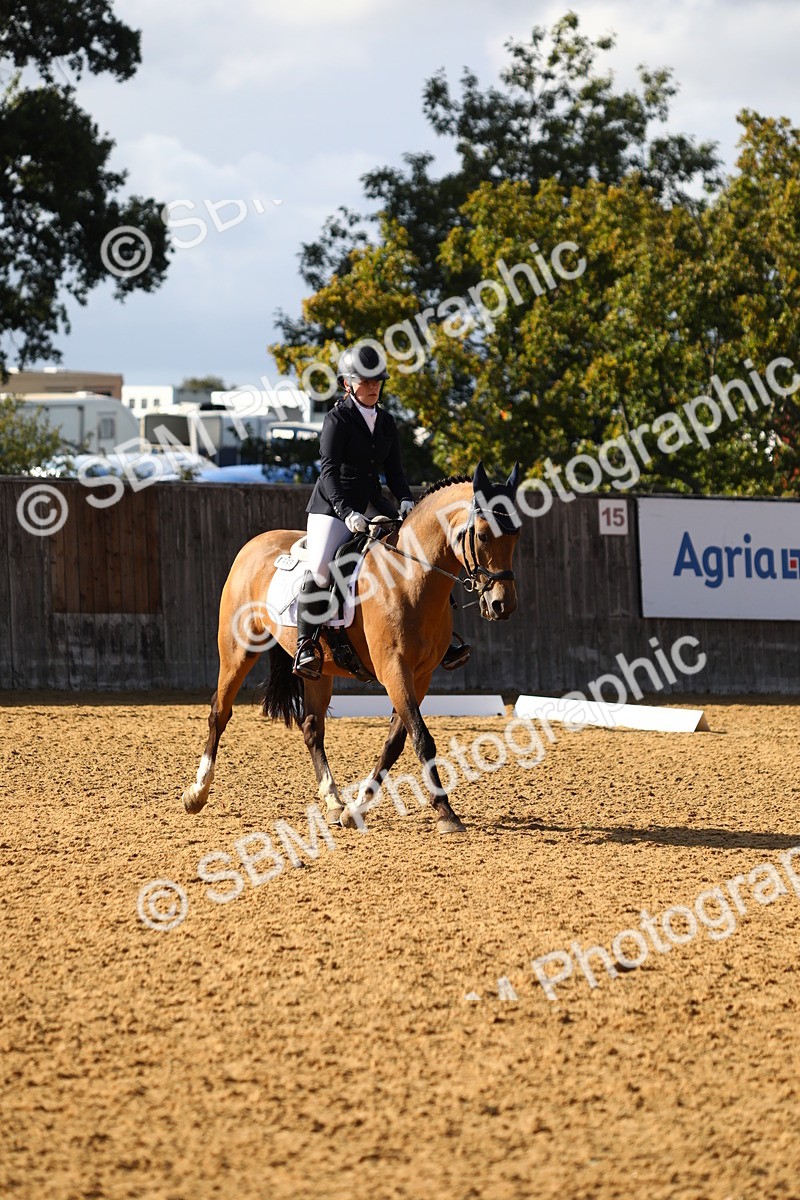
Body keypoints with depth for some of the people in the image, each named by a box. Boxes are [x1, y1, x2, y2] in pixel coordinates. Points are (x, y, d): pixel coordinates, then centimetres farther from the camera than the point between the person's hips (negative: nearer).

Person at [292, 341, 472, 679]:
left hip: (372, 504, 6)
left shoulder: (386, 422, 12)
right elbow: (329, 472, -17)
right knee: (320, 568, -27)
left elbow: (394, 471, 12)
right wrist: (347, 513, -30)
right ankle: (306, 646, -14)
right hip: (333, 505, -6)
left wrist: (406, 501, -9)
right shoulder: (338, 419, -8)